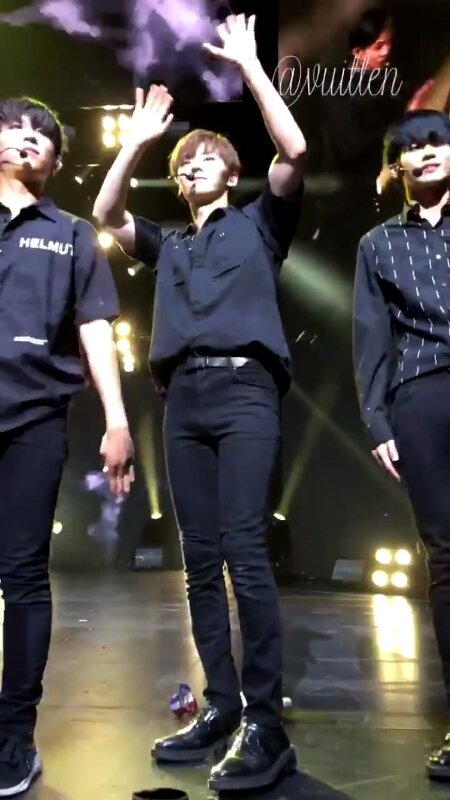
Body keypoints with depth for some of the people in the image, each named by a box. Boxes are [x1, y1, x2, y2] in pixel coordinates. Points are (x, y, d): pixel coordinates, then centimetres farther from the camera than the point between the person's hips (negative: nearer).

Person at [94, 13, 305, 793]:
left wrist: (248, 63, 7)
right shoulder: (167, 245, 27)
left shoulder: (258, 224, 16)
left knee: (244, 553, -14)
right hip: (183, 399, 5)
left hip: (243, 389, -5)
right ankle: (221, 707, 10)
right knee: (200, 560, 3)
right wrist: (138, 136, 18)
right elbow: (105, 212, 17)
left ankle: (266, 725, -9)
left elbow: (294, 150, 2)